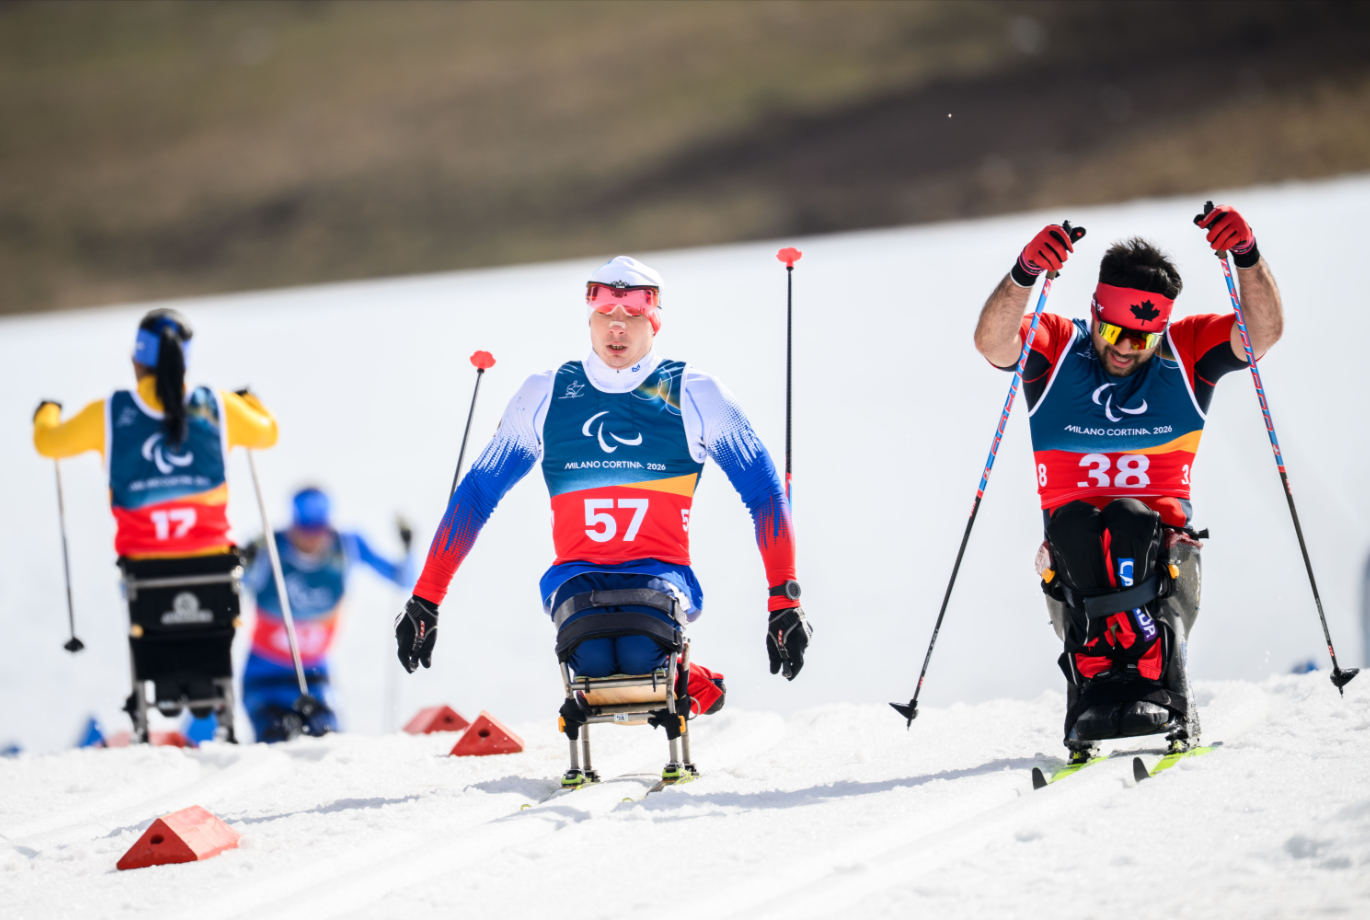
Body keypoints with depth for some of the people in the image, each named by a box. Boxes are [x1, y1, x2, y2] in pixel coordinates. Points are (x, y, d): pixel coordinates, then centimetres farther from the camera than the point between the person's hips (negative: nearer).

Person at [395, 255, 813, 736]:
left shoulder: (694, 397, 5)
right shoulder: (545, 397, 9)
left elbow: (765, 492, 7)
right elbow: (478, 493, 14)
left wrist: (785, 602, -3)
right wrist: (425, 600, 9)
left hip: (660, 570, -1)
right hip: (577, 573, 1)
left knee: (640, 656, -34)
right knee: (590, 657, -34)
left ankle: (689, 684, 0)